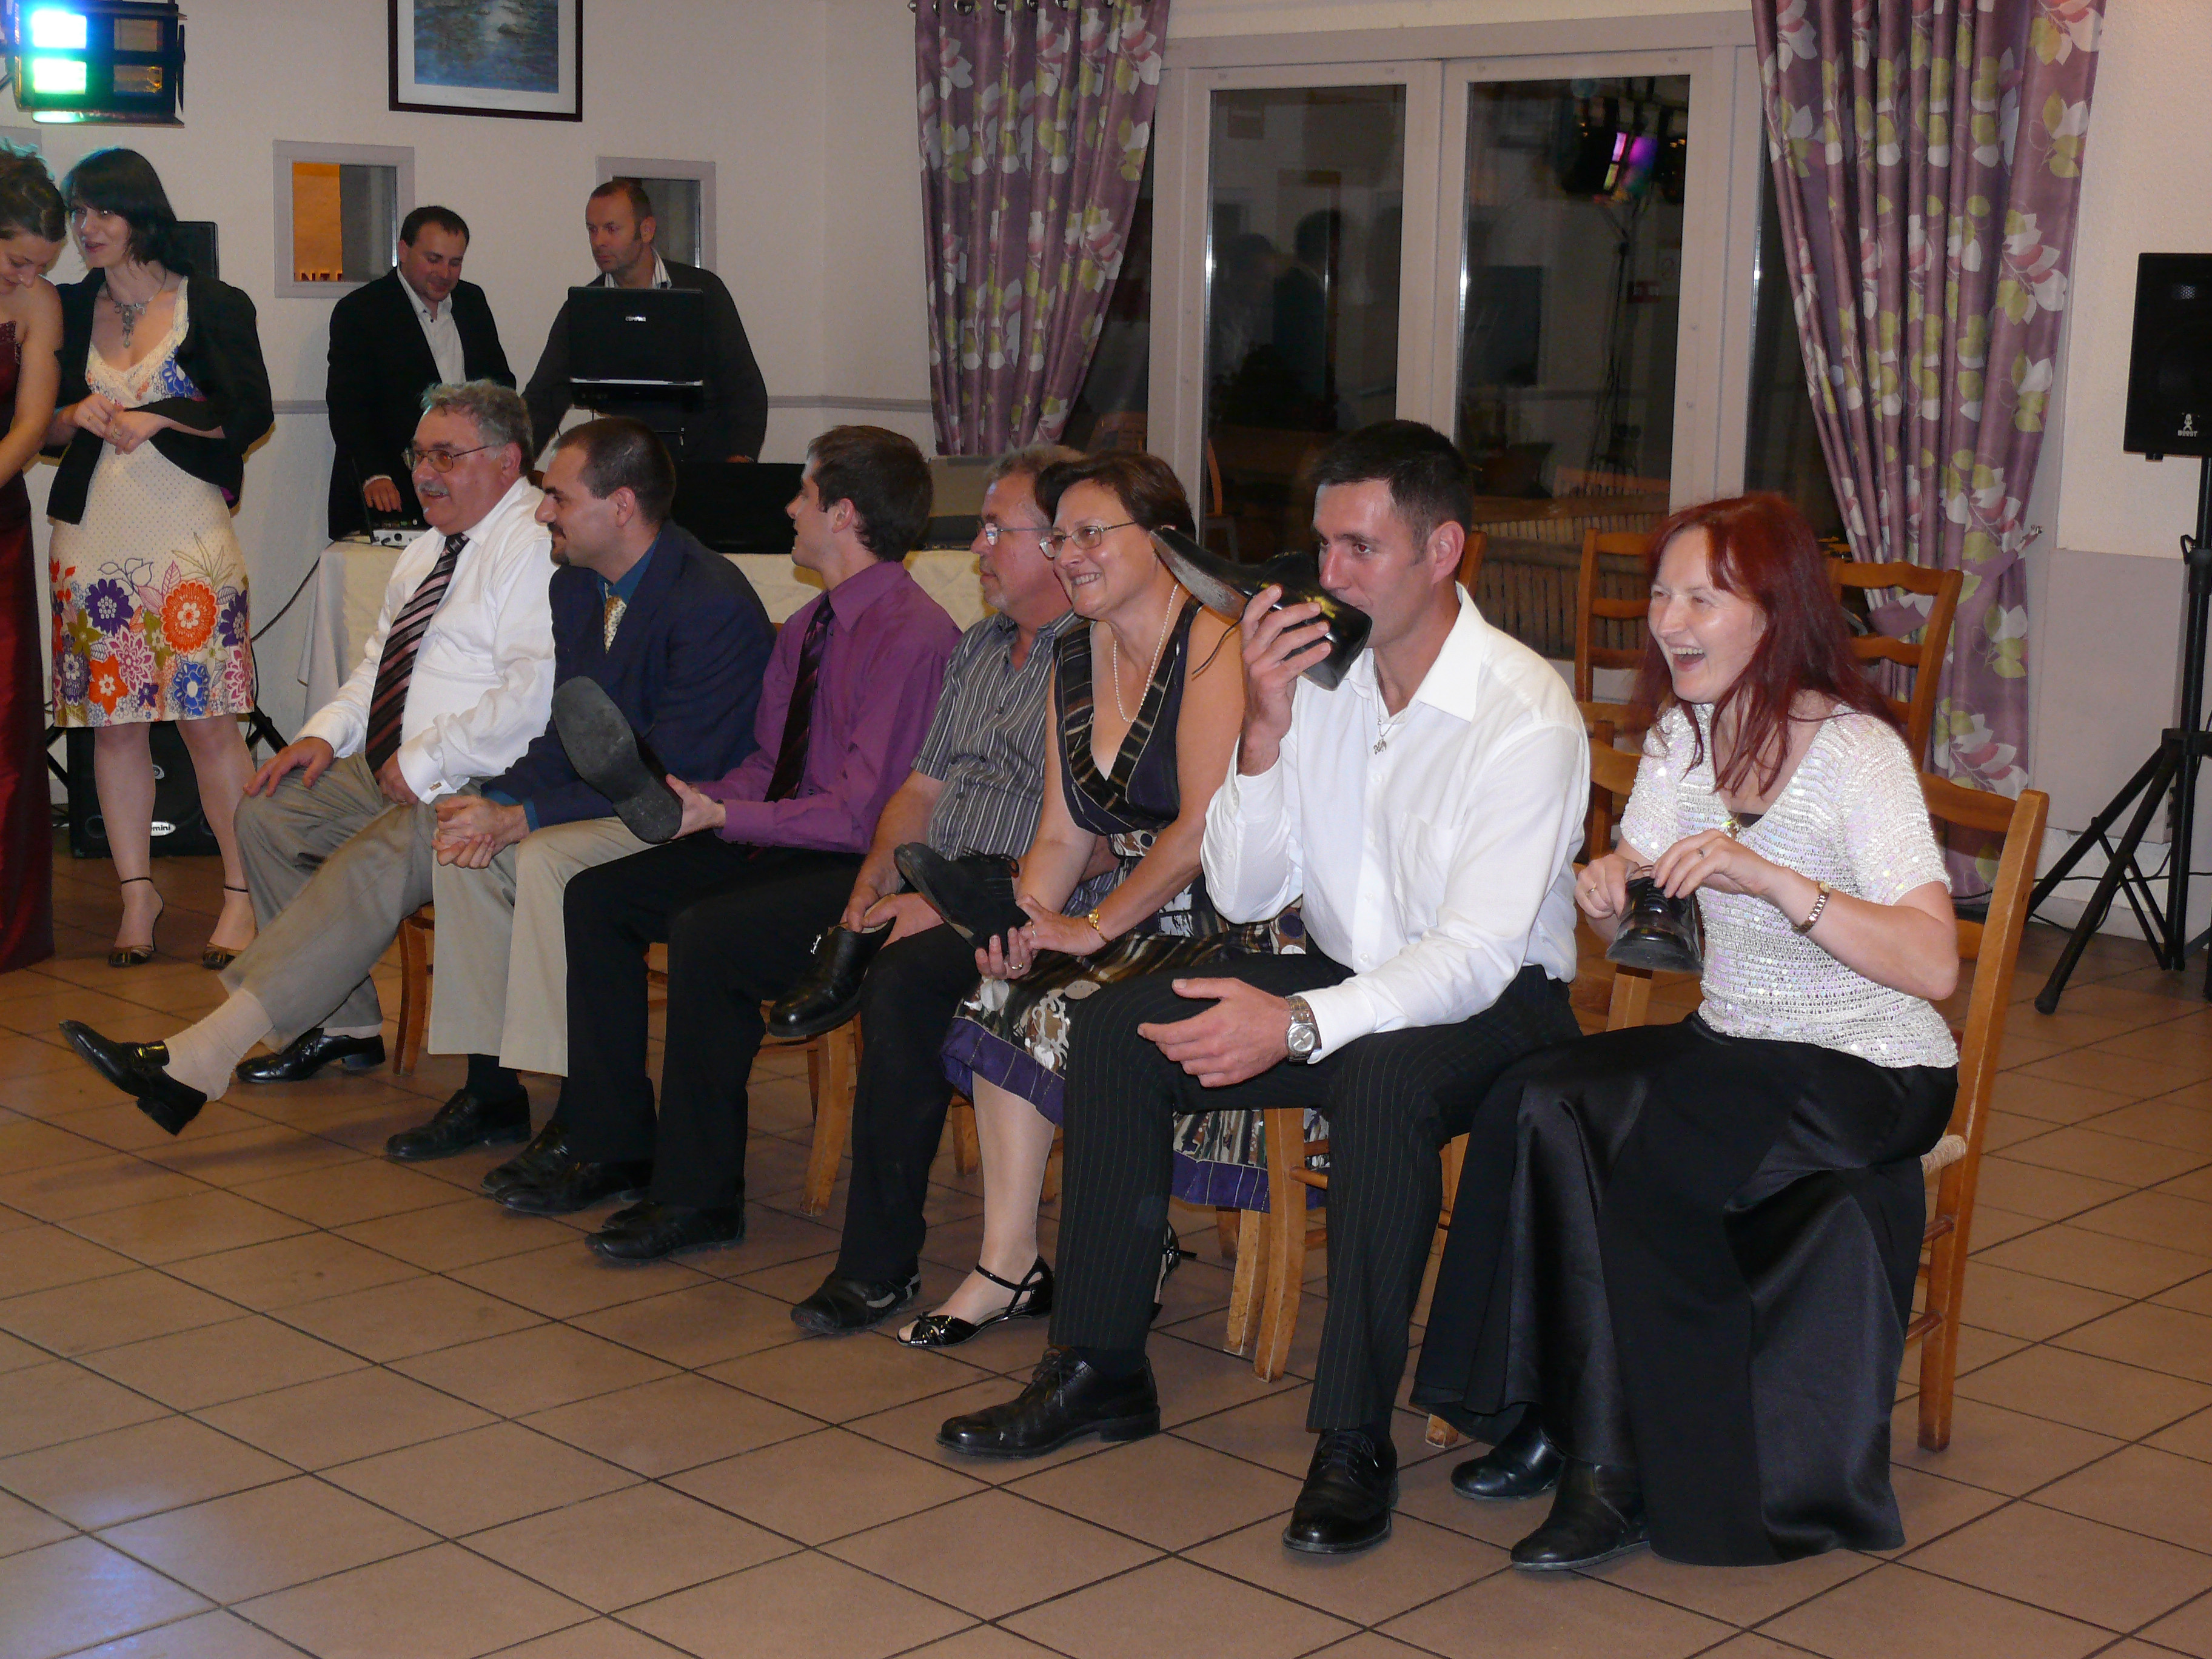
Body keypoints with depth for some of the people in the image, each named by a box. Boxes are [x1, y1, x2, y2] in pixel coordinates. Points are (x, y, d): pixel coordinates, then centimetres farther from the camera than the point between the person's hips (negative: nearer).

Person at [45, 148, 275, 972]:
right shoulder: (70, 309, 13)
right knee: (113, 721, 4)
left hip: (187, 533, -4)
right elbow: (38, 426, 15)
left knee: (208, 718, -6)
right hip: (92, 534, 4)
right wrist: (78, 416, -6)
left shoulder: (213, 306, 1)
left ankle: (243, 894, 2)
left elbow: (252, 413, -4)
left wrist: (159, 418, -14)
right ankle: (137, 893, 12)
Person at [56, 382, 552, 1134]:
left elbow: (533, 696, -25)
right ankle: (347, 1023, 7)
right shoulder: (430, 549, 19)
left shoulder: (537, 548, -13)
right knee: (267, 811, 1)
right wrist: (326, 734, 8)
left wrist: (423, 764, -20)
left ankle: (196, 1063, -37)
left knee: (369, 867, -30)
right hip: (398, 772, 11)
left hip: (480, 790, -11)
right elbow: (379, 661, 27)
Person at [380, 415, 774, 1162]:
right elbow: (559, 736, 12)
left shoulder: (713, 604, -21)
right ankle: (492, 1093, 0)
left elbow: (670, 776, -24)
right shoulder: (574, 587, 8)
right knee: (464, 848, -9)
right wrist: (500, 802, -10)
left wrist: (526, 817, -23)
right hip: (608, 802, 9)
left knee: (547, 857, -29)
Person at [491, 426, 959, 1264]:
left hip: (861, 875, -10)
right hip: (781, 847, 10)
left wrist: (722, 818, -21)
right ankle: (608, 1145, 11)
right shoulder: (808, 628, 13)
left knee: (705, 934, -31)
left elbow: (862, 812, -23)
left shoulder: (914, 637, -18)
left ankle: (699, 1195, -16)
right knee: (596, 897, 4)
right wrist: (692, 801, -1)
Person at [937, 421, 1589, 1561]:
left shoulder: (1526, 716, -20)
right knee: (1117, 1027, -9)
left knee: (1383, 1077, -38)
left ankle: (1355, 1441, -25)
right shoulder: (1319, 677, -1)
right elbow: (1243, 896, 0)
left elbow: (1477, 955, -26)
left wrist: (1300, 1023, -37)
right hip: (1349, 977, 7)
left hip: (1498, 1001, -6)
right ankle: (1099, 1369, 1)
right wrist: (1264, 733, -15)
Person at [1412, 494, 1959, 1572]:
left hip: (1870, 1075, -6)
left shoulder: (1856, 753, -16)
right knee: (1540, 1102, -20)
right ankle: (1544, 1418, -11)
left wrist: (1771, 878, -36)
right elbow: (1622, 930, 7)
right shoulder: (1683, 735, 5)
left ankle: (1634, 1476, -14)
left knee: (1650, 1154, -30)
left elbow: (1935, 966, -27)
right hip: (1733, 1043, 6)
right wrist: (1607, 888, -17)